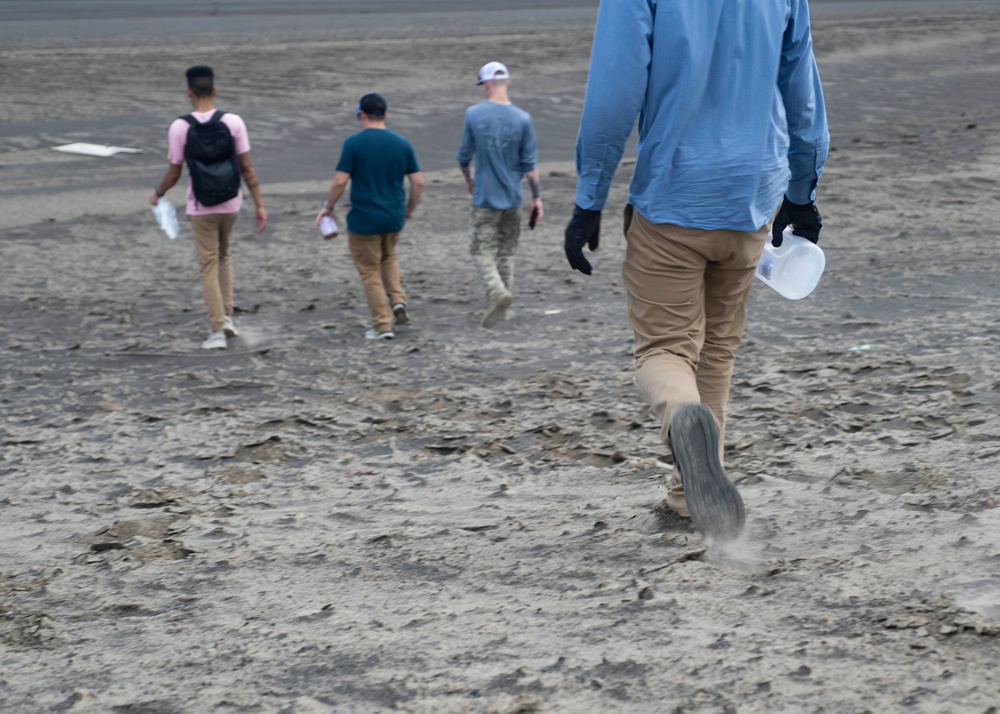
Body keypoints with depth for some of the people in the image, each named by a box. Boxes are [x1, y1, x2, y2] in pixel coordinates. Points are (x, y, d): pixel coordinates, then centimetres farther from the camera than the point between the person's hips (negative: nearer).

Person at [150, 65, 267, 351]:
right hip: (231, 204, 2)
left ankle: (218, 330, 1)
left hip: (201, 208, -2)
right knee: (224, 255, 24)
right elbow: (247, 168, -6)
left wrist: (157, 195, 14)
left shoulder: (179, 127, -11)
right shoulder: (233, 122, -8)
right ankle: (227, 315, 19)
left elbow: (174, 173, -5)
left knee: (208, 266, 5)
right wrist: (259, 205, 0)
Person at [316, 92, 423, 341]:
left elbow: (340, 181, -14)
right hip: (394, 217, 4)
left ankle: (383, 325, 7)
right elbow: (418, 182, 2)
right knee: (388, 257, 29)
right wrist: (409, 210, 17)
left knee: (370, 271, 8)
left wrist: (328, 207, 1)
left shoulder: (353, 143, -12)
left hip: (364, 219, -4)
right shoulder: (402, 143, 1)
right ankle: (398, 300, 9)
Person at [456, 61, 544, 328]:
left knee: (482, 250, 1)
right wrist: (536, 198, 3)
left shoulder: (474, 114, -8)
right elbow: (529, 164, -4)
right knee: (506, 251, 15)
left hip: (485, 198, -2)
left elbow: (464, 156, 1)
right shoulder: (522, 119, -6)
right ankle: (504, 300, 19)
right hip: (513, 197, 2)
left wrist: (469, 181, 20)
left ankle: (497, 291, -23)